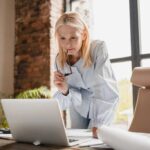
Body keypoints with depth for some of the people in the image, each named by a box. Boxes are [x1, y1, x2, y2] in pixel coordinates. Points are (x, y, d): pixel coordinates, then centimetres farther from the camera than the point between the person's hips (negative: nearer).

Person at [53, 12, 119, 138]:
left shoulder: (99, 49, -30)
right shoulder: (60, 60, -18)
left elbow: (105, 89, -35)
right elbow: (63, 103, -14)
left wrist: (98, 123, -42)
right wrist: (65, 91, -37)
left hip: (103, 106, -3)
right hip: (79, 107, 3)